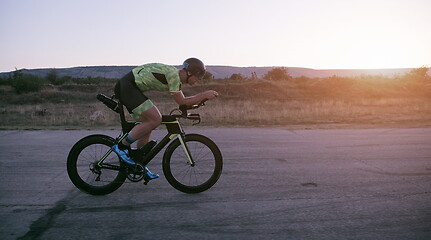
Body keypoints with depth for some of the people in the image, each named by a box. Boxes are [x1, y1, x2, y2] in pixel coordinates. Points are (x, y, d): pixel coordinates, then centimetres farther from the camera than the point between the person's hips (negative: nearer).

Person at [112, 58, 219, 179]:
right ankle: (121, 147, -8)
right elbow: (181, 102, -16)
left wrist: (203, 96, 10)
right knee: (155, 119, -16)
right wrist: (204, 95, -12)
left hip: (129, 87, 10)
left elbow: (183, 100, 20)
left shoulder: (176, 77, 13)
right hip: (127, 86, -10)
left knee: (147, 123, 10)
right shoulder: (173, 74, -17)